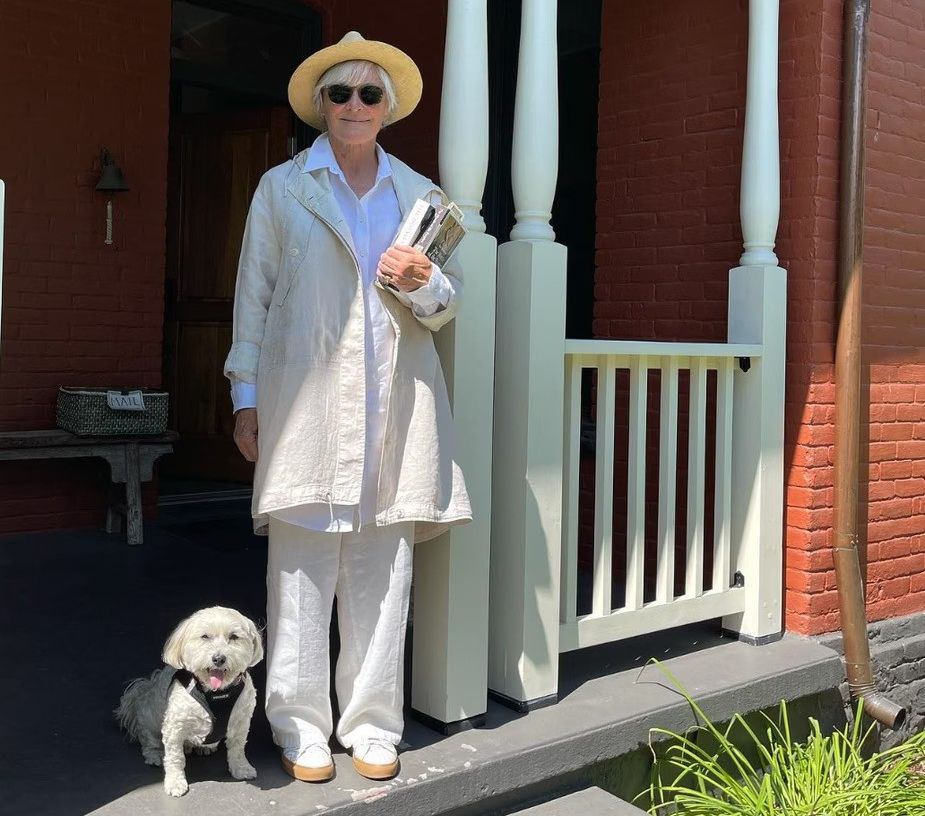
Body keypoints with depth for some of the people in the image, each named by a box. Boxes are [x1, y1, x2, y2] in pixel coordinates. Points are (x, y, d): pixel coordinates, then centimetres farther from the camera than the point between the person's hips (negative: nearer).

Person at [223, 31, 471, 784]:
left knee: (385, 571, 2)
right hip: (307, 401, -1)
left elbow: (447, 307, 16)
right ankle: (302, 729, 11)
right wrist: (246, 395, 2)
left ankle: (373, 727, 14)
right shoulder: (282, 187, 12)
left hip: (395, 403, 2)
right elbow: (254, 294, 8)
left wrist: (424, 284, -8)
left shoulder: (421, 195, 16)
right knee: (302, 567, -2)